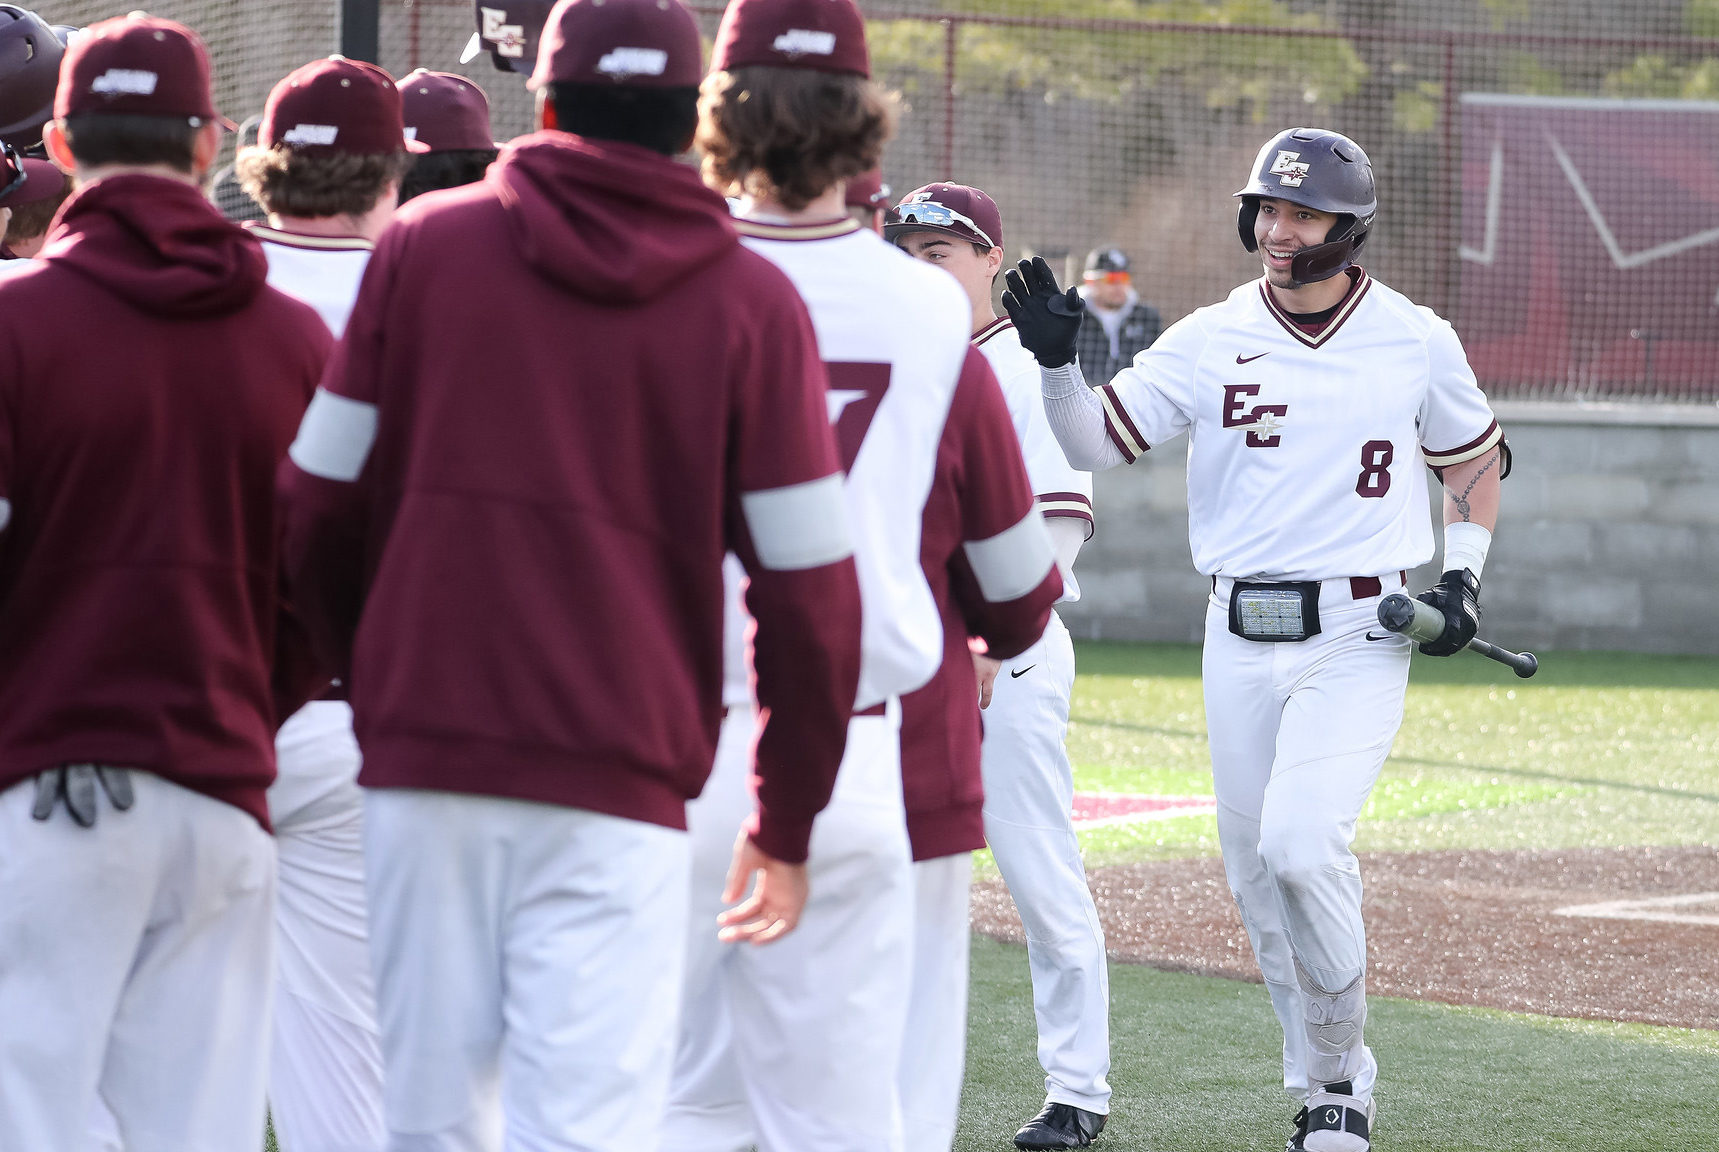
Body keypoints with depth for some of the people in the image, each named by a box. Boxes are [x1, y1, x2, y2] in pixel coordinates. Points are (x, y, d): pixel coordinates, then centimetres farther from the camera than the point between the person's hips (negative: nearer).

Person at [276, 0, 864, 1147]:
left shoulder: (424, 244, 6)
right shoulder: (752, 302, 3)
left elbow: (318, 505, 7)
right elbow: (808, 590, 1)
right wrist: (788, 826, 11)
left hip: (424, 753, 2)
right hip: (621, 775, -2)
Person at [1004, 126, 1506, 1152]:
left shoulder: (1416, 341, 0)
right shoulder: (1211, 341, 3)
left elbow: (1477, 454, 15)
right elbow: (1097, 442, 0)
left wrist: (1465, 571, 2)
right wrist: (1056, 358, -17)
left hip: (1358, 638, -3)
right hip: (1240, 637, 3)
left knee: (1300, 843, -23)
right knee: (1257, 875, 6)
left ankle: (1339, 1066, -5)